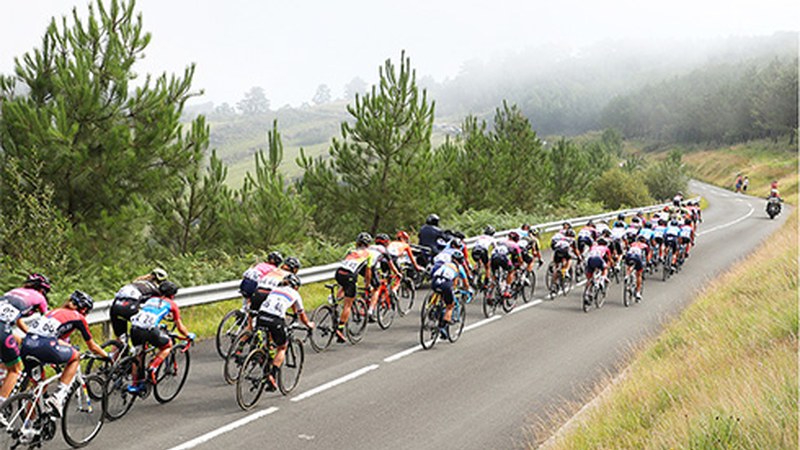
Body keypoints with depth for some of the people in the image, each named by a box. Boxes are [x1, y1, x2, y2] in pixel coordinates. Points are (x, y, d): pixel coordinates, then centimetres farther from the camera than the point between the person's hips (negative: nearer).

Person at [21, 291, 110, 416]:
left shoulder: (56, 311, 34)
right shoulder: (78, 317, 17)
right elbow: (92, 346, 26)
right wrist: (107, 356, 42)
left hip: (26, 343, 7)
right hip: (44, 345, -7)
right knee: (75, 356, 18)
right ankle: (58, 397, 5)